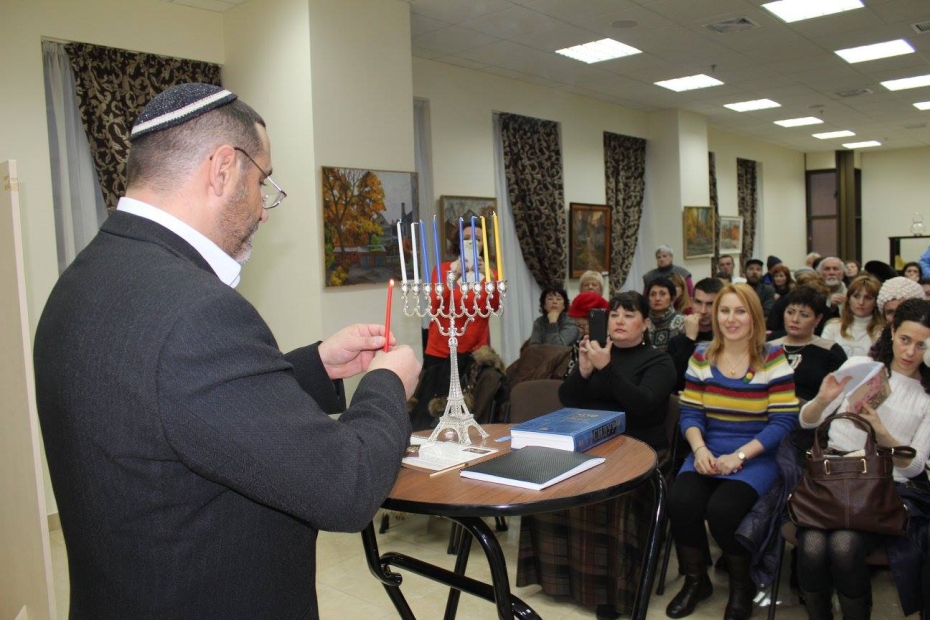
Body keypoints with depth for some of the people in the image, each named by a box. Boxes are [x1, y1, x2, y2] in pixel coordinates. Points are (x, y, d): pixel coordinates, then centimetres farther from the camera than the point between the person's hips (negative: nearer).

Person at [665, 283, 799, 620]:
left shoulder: (772, 358, -4)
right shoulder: (702, 356, 6)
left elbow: (784, 421, -9)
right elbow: (690, 413, 6)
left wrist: (738, 456, -18)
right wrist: (699, 448, -14)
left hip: (756, 456, -3)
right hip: (707, 453, 3)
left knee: (722, 509, -29)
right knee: (680, 502, -25)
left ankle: (742, 586, 6)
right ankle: (695, 580, 6)